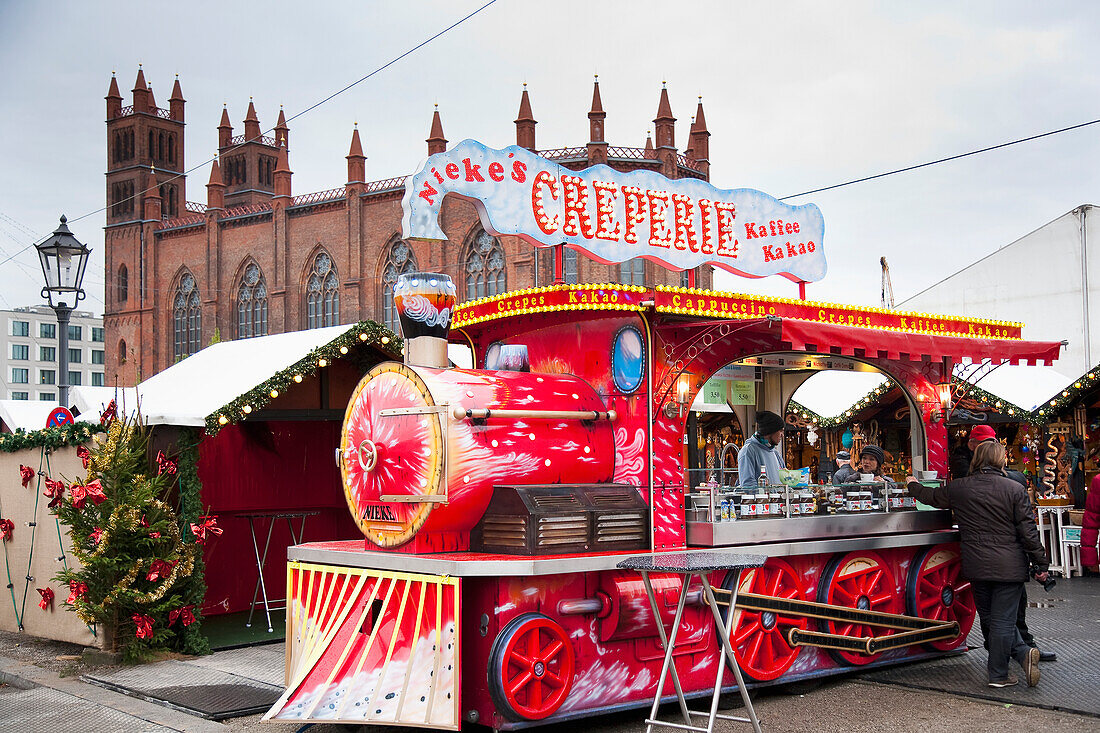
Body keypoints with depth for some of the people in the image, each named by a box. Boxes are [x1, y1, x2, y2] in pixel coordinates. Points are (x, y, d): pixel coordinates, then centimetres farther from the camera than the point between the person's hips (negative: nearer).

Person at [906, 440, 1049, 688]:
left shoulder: (958, 488, 1)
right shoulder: (1015, 489, -6)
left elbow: (930, 496, 20)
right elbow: (1028, 531, -6)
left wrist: (913, 485, 41)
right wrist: (1041, 565, 1)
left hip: (976, 566, 2)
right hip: (1009, 566, -2)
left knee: (990, 617, 18)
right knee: (1002, 619, 2)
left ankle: (1023, 652, 11)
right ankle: (998, 674, 7)